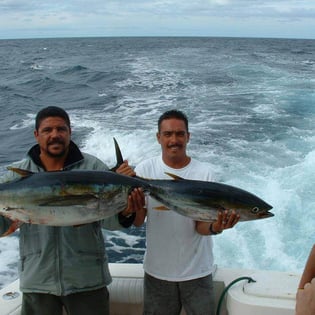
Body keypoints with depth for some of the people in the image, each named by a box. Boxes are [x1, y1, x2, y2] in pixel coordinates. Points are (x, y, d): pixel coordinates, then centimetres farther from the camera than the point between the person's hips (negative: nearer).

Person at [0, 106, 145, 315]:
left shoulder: (93, 167, -6)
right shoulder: (17, 174, 1)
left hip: (87, 279, -1)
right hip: (37, 281, 2)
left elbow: (107, 219, -11)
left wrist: (125, 213, -33)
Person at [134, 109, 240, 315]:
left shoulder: (204, 172, -9)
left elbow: (201, 226, -12)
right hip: (157, 272, 1)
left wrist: (214, 227, -34)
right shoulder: (145, 170, -7)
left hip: (197, 272, 0)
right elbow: (137, 222, -10)